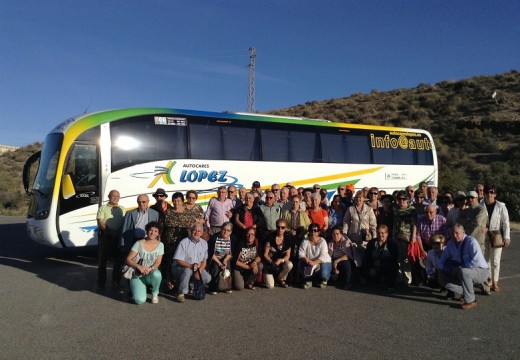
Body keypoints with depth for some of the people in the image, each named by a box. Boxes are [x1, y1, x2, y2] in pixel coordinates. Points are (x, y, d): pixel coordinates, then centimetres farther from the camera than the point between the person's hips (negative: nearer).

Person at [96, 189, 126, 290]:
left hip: (119, 238, 3)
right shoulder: (103, 208, 1)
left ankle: (116, 281, 23)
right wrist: (109, 231, -20)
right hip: (106, 237, -3)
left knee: (119, 261, 9)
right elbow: (100, 223, -8)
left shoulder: (122, 209, 12)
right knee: (102, 261, 4)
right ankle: (101, 283, 15)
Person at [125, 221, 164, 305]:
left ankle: (155, 293, -6)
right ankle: (138, 289, 13)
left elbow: (158, 262, -3)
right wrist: (139, 267, -26)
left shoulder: (160, 245, 0)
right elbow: (128, 259, -9)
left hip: (151, 274, 2)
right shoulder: (139, 244, -7)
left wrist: (150, 268, -25)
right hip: (138, 275, -2)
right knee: (140, 300, -24)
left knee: (157, 274, -38)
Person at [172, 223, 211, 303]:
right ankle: (181, 293, -22)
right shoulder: (184, 242, -12)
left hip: (197, 269, 5)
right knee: (187, 270, -37)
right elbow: (179, 260, -17)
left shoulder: (204, 243, 3)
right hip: (180, 268, -5)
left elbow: (204, 261, 2)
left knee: (207, 278, -19)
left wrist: (199, 271, -15)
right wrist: (191, 266, -32)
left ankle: (190, 285, 3)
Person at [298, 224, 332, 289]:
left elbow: (323, 256, -24)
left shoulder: (322, 241, -13)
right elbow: (301, 253, -13)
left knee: (324, 274, -31)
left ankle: (324, 280, 12)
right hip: (310, 263, 3)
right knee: (300, 263, -26)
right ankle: (308, 281, -1)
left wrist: (314, 263, -40)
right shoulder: (305, 241, -6)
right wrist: (306, 259, -34)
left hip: (323, 262, -2)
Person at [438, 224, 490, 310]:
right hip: (466, 272, 6)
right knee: (449, 284, -12)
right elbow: (442, 261, 7)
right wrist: (443, 270, -14)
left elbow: (477, 262, -33)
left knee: (462, 271, -36)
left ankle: (470, 301, -21)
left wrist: (458, 268, -28)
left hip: (480, 271, -6)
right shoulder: (450, 244, -5)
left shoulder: (471, 242, -23)